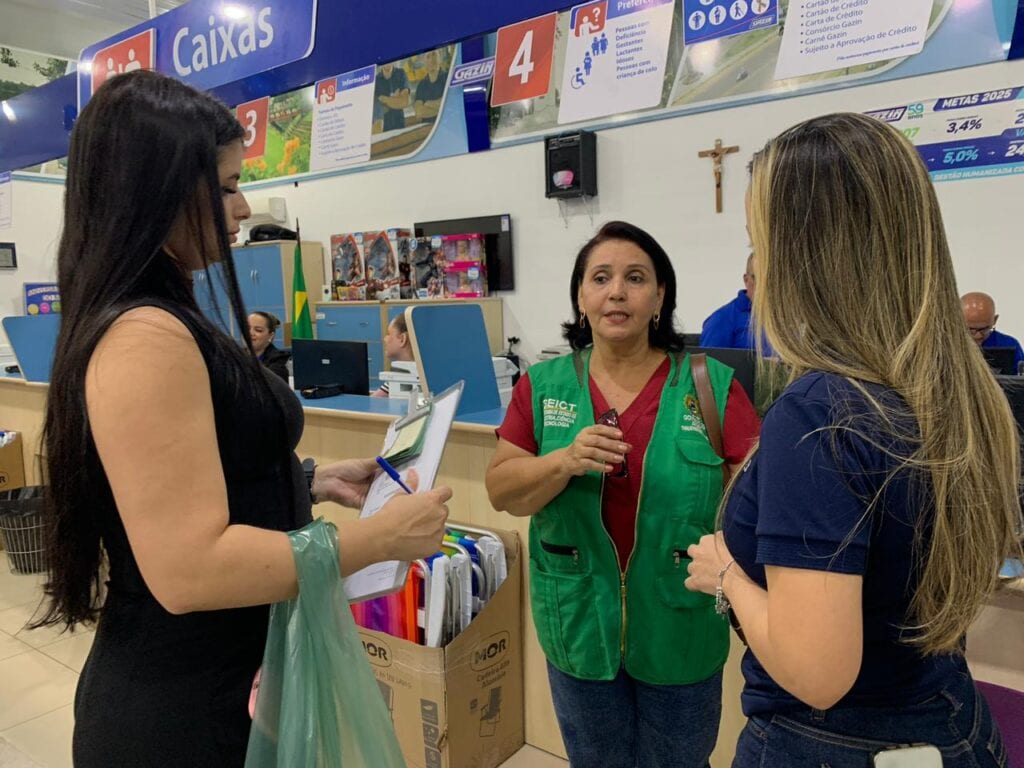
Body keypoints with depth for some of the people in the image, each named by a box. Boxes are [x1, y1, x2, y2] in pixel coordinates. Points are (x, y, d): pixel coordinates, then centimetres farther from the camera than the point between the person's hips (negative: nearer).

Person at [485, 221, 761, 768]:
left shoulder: (713, 384, -8)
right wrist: (565, 461, -24)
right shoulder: (542, 386, -4)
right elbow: (501, 490, -6)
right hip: (580, 625, 2)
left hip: (681, 629, -1)